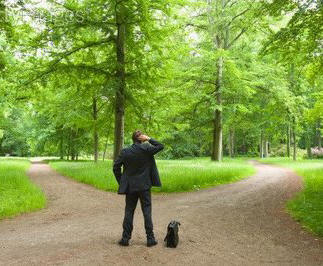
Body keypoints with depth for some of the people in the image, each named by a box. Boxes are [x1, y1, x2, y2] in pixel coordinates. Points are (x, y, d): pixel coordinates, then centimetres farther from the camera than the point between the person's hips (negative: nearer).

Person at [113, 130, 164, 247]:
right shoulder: (146, 149, -9)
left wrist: (121, 182, 6)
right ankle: (150, 238, 8)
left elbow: (116, 167, -2)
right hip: (144, 186, -2)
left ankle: (125, 238, 11)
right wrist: (149, 139, -2)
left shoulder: (125, 152, -2)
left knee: (129, 212, 9)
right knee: (147, 212, 5)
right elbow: (160, 146, 2)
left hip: (130, 187, 2)